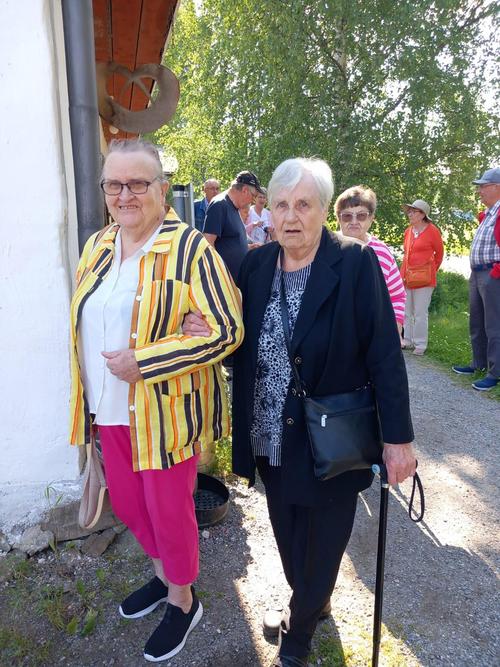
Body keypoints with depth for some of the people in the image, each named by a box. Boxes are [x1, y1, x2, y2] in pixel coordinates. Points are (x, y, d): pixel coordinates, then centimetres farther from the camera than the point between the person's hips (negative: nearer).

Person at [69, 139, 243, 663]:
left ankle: (182, 600, 39)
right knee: (126, 503, 21)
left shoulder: (190, 249, -15)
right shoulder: (95, 247, 7)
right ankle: (162, 574, 49)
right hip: (109, 410, 7)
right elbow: (85, 325, 14)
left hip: (164, 411, -6)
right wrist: (87, 399, 8)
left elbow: (226, 330, -19)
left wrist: (141, 362, -21)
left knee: (168, 510, 11)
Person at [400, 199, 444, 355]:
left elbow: (439, 253, 6)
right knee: (406, 311, 11)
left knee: (420, 313, -3)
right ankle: (408, 341, 22)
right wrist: (405, 272, 15)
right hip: (406, 276, 6)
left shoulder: (432, 231, -7)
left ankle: (420, 345, 6)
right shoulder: (408, 231, 8)